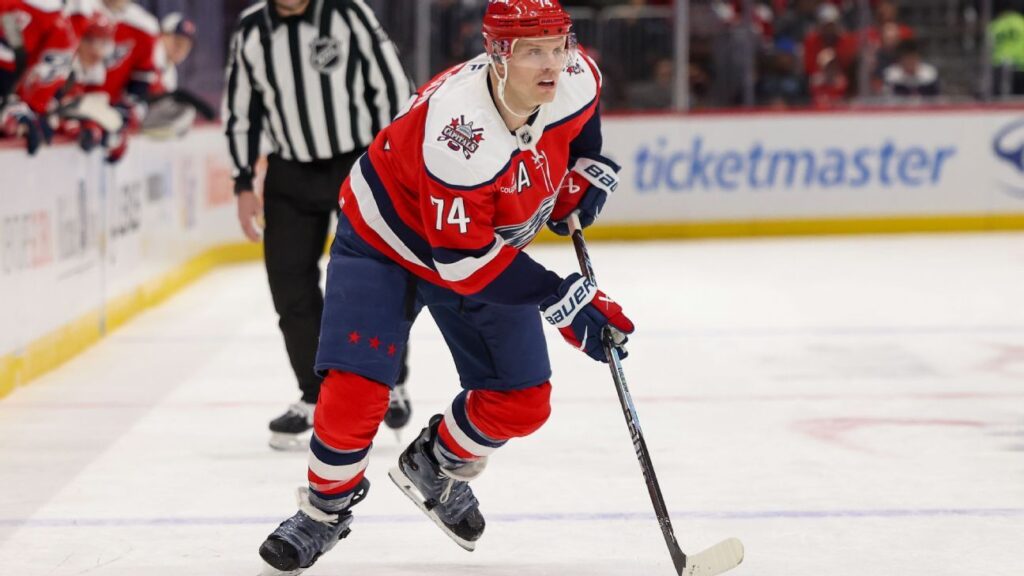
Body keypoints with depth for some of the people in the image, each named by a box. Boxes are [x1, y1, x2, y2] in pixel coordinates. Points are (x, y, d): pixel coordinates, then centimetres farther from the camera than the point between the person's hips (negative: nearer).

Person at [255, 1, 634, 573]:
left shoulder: (577, 80, -20)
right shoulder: (458, 129, -40)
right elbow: (462, 261, -35)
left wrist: (586, 169, -3)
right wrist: (562, 299, -35)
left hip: (489, 244, 6)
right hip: (386, 240, -6)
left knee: (522, 403, 1)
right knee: (355, 392, -17)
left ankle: (436, 468, 30)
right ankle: (327, 506, 11)